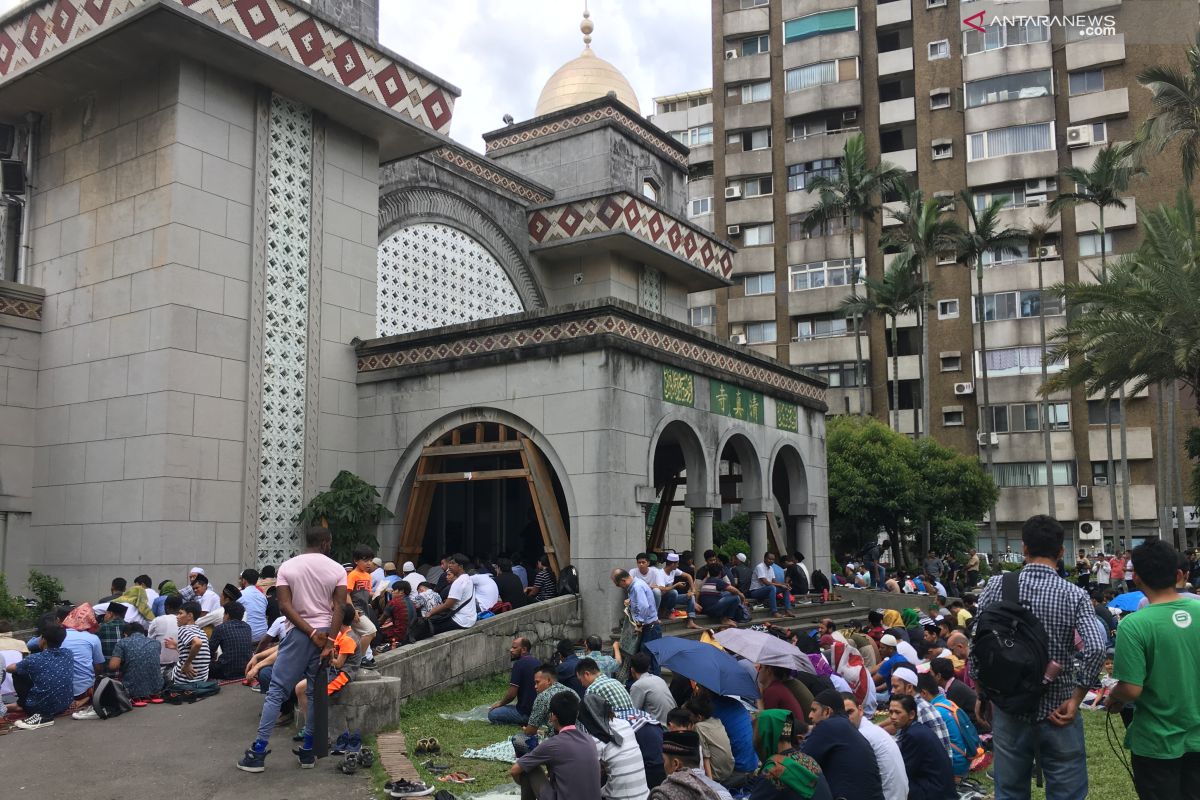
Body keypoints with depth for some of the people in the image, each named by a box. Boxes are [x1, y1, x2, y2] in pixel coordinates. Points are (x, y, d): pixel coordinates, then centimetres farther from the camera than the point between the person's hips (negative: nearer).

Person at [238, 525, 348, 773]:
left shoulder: (287, 567, 1)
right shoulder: (337, 570, 1)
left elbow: (285, 606, -8)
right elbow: (339, 609, -9)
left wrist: (311, 632, -10)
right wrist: (330, 640, -11)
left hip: (298, 633, -1)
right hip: (326, 634, 1)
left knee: (276, 691, 3)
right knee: (317, 694, 9)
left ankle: (258, 753, 1)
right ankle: (308, 751, 15)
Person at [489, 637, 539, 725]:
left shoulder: (519, 664, -17)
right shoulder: (537, 662, 9)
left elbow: (512, 694, -18)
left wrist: (500, 703, 2)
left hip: (526, 712, -9)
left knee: (492, 714, 2)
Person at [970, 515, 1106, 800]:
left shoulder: (997, 587, -5)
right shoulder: (1074, 595, -8)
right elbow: (1096, 648, -21)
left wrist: (982, 696, 7)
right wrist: (1075, 699, -10)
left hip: (1008, 710, 2)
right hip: (1057, 713, -1)